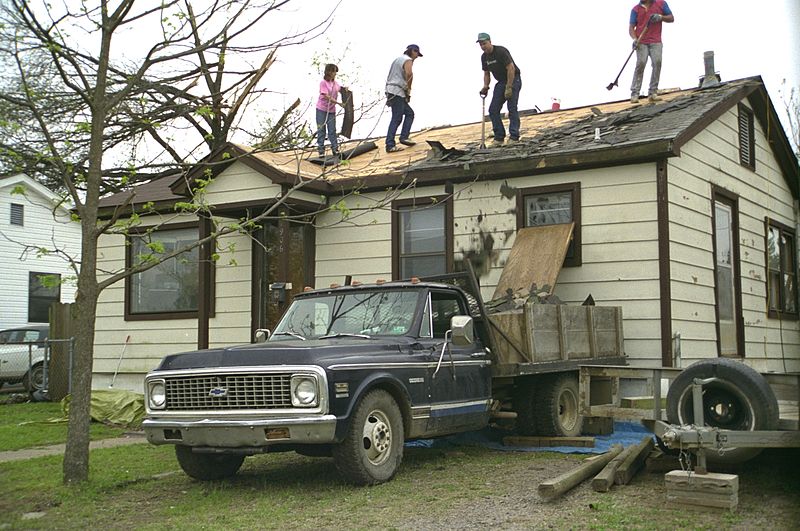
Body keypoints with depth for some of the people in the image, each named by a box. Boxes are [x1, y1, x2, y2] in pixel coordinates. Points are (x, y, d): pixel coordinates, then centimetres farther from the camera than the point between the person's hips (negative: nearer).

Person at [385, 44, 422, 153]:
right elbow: (409, 73, -28)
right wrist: (409, 89, -14)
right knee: (396, 119, -12)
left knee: (409, 113, 15)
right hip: (397, 92, -10)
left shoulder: (398, 59, 23)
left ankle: (404, 137, 4)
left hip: (391, 91, 10)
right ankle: (390, 146, -16)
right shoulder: (408, 60, -6)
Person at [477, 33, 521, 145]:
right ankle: (499, 137, 2)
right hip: (501, 82, 8)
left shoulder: (501, 51, -21)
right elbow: (486, 73, 13)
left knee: (512, 108, -15)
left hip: (514, 80, -8)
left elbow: (511, 69, -25)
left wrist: (509, 88, -27)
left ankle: (514, 137, -15)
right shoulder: (484, 57, 3)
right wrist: (485, 87, -4)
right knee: (493, 110, -2)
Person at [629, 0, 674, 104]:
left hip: (656, 42, 1)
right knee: (640, 64, -13)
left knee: (657, 63, -12)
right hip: (641, 43, -1)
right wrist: (634, 39, -13)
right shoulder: (636, 9, 10)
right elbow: (631, 27, 5)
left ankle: (653, 92, -7)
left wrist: (661, 17, -9)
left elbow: (671, 18, 11)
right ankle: (634, 94, -14)